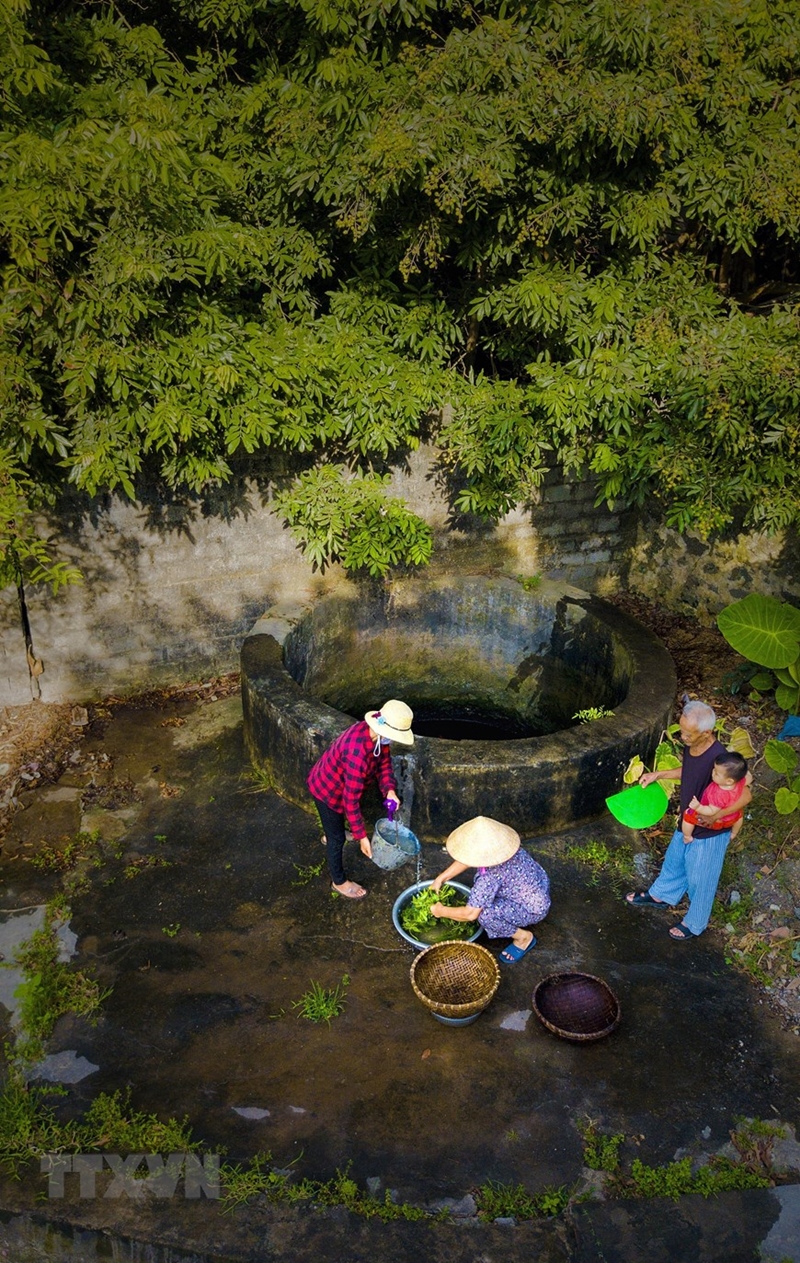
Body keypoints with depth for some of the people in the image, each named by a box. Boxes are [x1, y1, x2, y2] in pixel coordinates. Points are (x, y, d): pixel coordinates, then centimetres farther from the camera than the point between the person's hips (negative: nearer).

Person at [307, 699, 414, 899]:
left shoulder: (377, 735, -19)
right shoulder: (358, 754, -44)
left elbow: (384, 762, -1)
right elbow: (351, 800, -37)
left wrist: (390, 790, -18)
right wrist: (361, 836, -30)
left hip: (337, 782, 8)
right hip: (327, 790, -8)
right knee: (337, 838, 11)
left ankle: (330, 835, 70)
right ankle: (339, 882, 34)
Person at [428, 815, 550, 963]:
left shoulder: (491, 876, -35)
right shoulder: (496, 848, -14)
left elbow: (470, 914, -27)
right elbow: (469, 858, 7)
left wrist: (441, 911, -11)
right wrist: (441, 878, 5)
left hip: (535, 909, -8)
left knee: (485, 914, -25)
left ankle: (524, 937, 0)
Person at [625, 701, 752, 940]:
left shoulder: (718, 759, -36)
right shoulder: (690, 746, -12)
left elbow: (745, 795, -29)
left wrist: (715, 816, -31)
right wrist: (658, 774, 4)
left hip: (709, 832, -7)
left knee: (700, 880, 16)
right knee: (674, 860, 30)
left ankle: (694, 924, 41)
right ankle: (661, 895, 57)